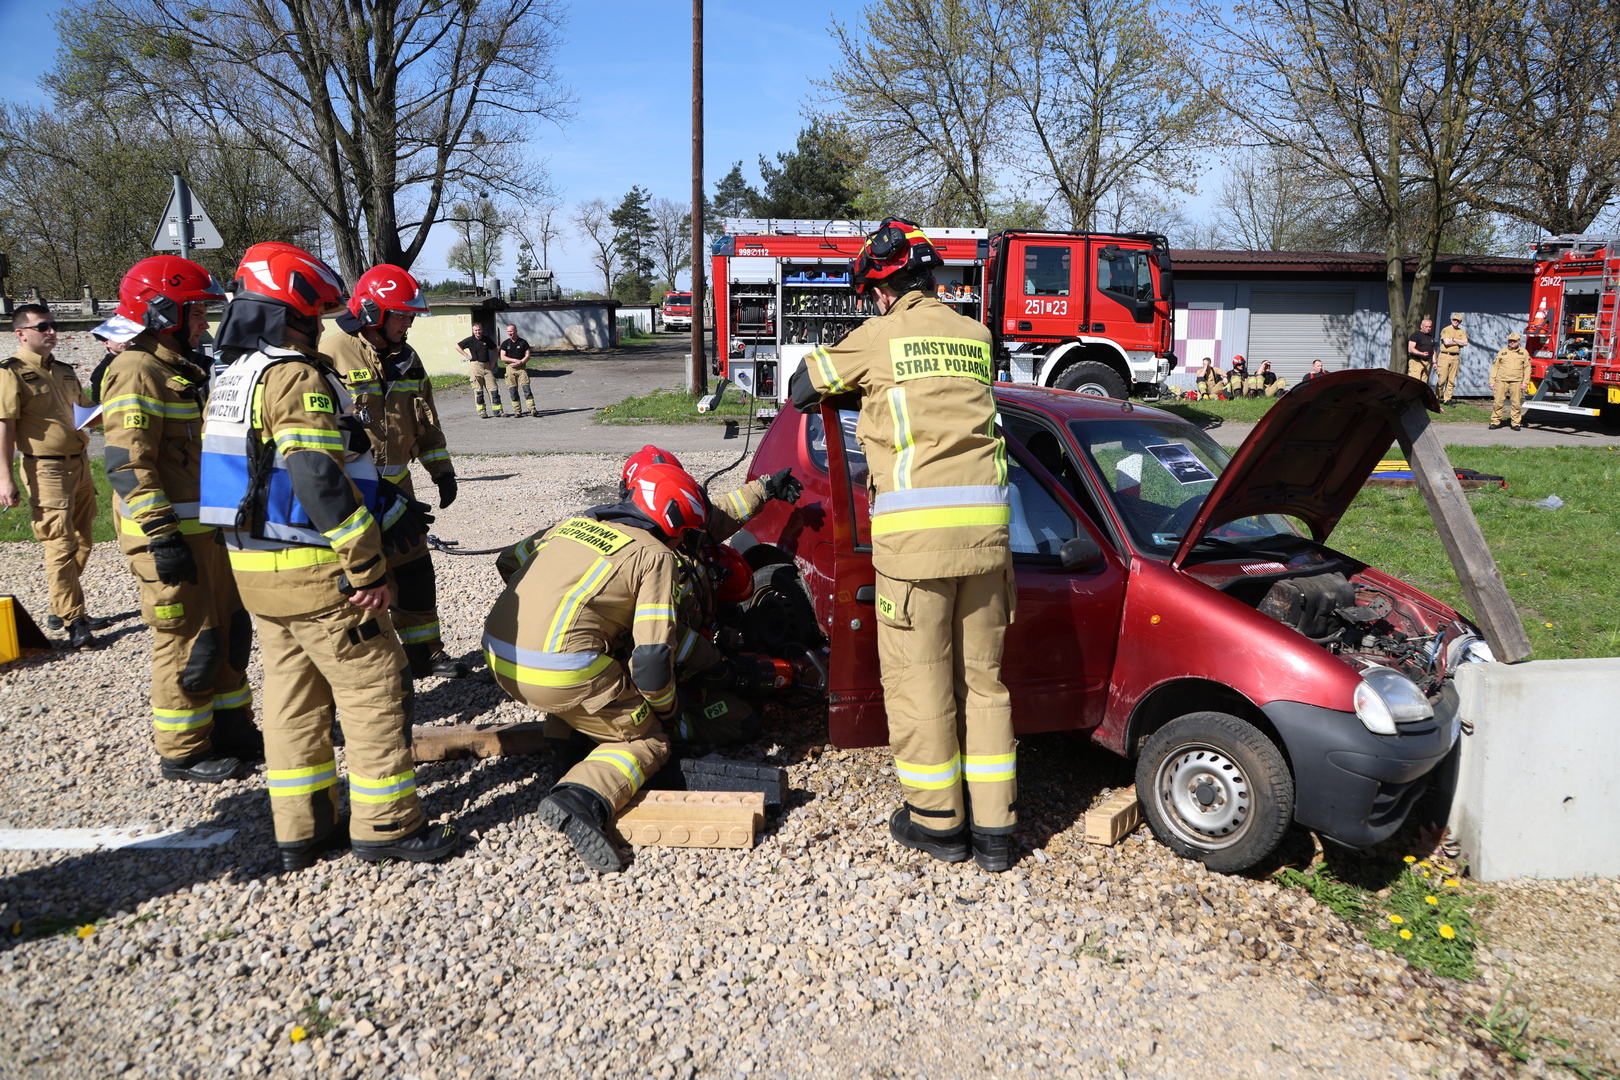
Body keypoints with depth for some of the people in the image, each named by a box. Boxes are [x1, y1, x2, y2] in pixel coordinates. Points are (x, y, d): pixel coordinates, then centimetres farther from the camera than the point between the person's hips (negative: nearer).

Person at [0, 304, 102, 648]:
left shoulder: (64, 371, 15)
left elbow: (84, 409, 28)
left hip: (79, 465, 8)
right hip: (47, 470, -8)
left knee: (81, 543, 13)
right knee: (61, 547, -6)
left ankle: (62, 608, 26)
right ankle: (74, 621, 0)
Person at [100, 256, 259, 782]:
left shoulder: (183, 370, 16)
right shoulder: (138, 373, -15)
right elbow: (127, 464, -22)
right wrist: (161, 537, -24)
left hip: (205, 528, 10)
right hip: (169, 536, -10)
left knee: (229, 630, 16)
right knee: (188, 642, -1)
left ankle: (232, 729, 30)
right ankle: (182, 753, 14)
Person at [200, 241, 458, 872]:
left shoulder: (231, 380, 14)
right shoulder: (297, 378, -16)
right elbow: (320, 480, -26)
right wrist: (368, 567, -20)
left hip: (254, 569, 9)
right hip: (314, 574, -9)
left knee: (293, 697, 15)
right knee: (376, 689, 2)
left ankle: (301, 830, 23)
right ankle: (386, 826, 9)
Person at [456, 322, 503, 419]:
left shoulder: (486, 340, 9)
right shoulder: (470, 340, 0)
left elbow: (494, 349, 22)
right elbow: (457, 346, 7)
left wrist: (493, 362, 12)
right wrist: (466, 355, -1)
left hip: (487, 366, 3)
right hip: (475, 366, -3)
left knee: (493, 388, -3)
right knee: (478, 390, -1)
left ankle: (497, 410, 1)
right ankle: (481, 412, 3)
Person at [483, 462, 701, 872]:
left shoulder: (574, 524, 18)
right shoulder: (655, 555, -1)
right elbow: (652, 656, -9)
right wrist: (665, 706, 11)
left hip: (498, 655, 8)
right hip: (561, 675, -8)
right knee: (649, 742, 8)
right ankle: (583, 799, -17)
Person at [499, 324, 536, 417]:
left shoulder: (523, 342, 6)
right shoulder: (505, 343, 8)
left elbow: (527, 355, 3)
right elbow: (502, 357, 0)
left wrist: (520, 362, -14)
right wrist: (515, 360, -10)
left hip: (522, 367, -1)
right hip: (510, 368, 2)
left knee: (526, 388, -11)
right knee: (513, 390, 0)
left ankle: (532, 409, -13)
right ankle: (517, 411, 7)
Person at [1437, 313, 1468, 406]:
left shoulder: (1462, 332, 14)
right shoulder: (1445, 330, 2)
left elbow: (1465, 343, -1)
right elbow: (1446, 342, -14)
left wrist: (1453, 339, -8)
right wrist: (1459, 342, -5)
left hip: (1456, 357, 4)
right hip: (1445, 356, -4)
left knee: (1451, 380, 2)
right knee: (1442, 378, -7)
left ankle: (1447, 399, 5)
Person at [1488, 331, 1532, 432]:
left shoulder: (1524, 353, 10)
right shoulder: (1502, 352, 13)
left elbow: (1527, 368, 8)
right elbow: (1495, 367, 12)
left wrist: (1525, 382, -1)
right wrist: (1492, 381, 4)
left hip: (1516, 382, -1)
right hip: (1501, 381, 1)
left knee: (1516, 403, -1)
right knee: (1498, 402, -2)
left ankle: (1516, 423, 7)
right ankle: (1495, 422, 5)